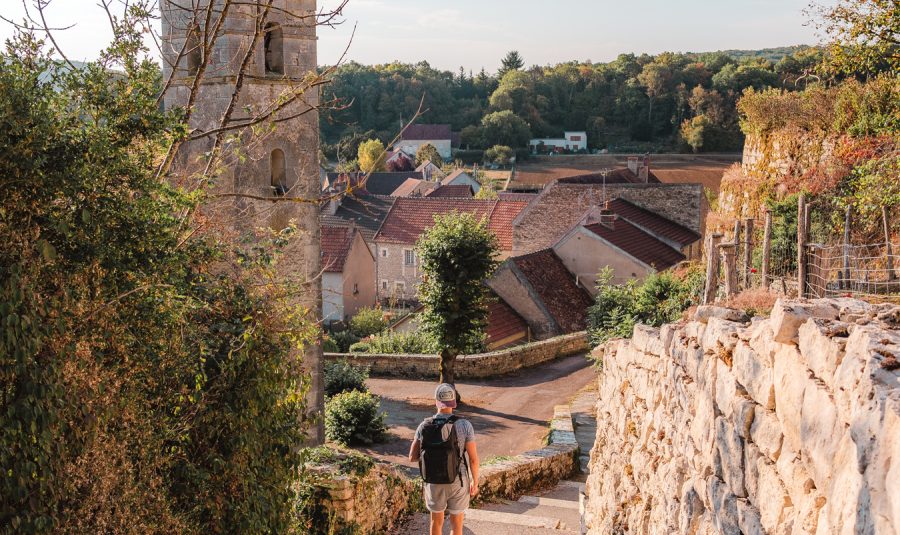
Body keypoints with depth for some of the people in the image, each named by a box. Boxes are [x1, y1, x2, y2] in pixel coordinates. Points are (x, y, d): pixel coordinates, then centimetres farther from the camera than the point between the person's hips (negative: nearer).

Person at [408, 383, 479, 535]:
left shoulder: (424, 426, -10)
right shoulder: (464, 426, -18)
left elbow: (413, 457, -3)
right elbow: (473, 459, -13)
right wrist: (475, 483, 2)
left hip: (433, 482, 2)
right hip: (458, 483, -2)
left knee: (436, 522, 22)